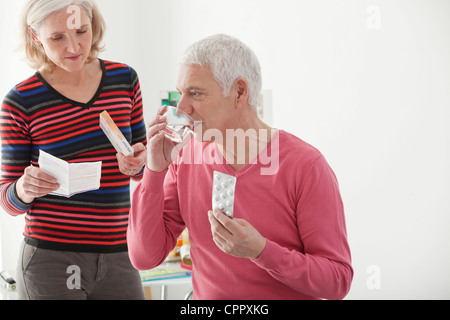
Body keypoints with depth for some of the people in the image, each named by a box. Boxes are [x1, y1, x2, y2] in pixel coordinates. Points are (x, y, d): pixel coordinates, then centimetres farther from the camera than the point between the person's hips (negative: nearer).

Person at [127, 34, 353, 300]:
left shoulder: (306, 166, -12)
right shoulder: (186, 157, 1)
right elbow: (144, 257, -2)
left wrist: (260, 250, -23)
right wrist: (155, 170, -9)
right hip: (206, 296, 3)